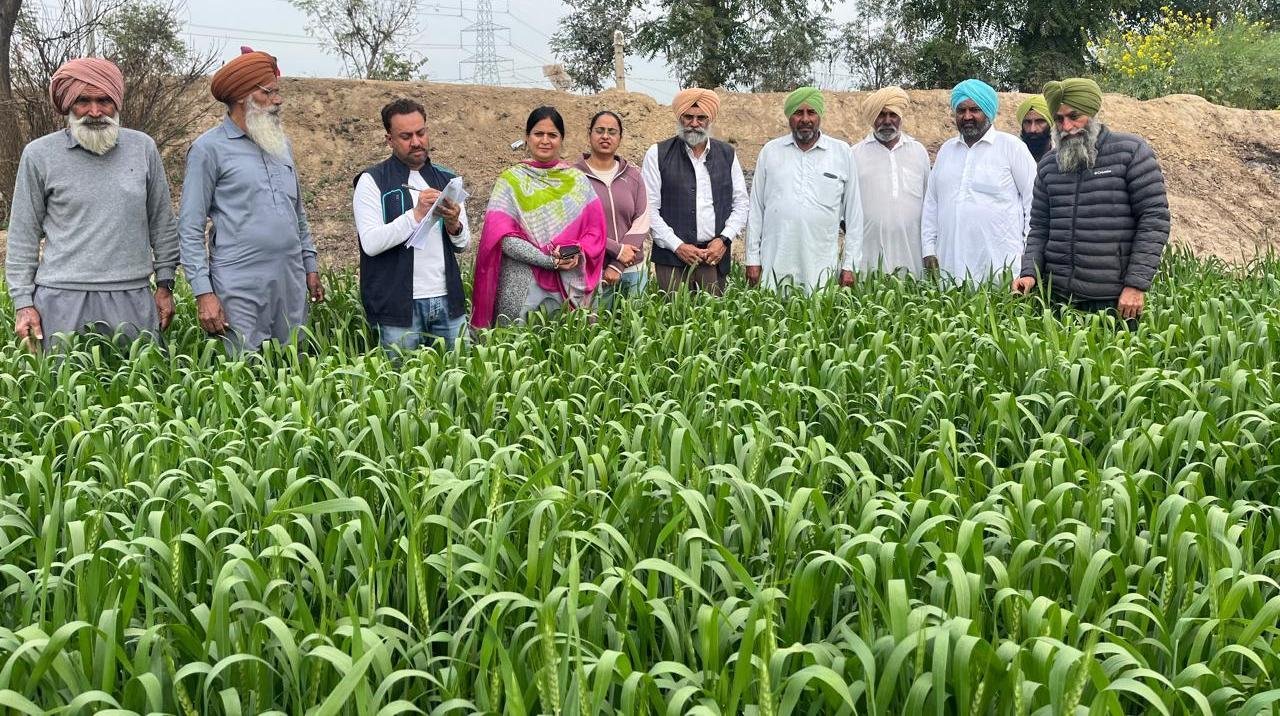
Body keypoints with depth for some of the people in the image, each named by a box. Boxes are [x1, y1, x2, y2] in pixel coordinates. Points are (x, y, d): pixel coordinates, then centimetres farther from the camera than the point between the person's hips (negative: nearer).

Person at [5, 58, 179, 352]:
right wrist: (22, 302, 1)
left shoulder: (143, 148, 6)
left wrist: (165, 284, 10)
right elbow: (23, 236, 5)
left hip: (134, 296, 2)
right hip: (63, 297, -1)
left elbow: (162, 224, 12)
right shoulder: (39, 155, 2)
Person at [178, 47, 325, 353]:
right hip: (240, 288, -6)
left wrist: (309, 265, 18)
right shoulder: (210, 148, -4)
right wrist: (203, 293, -13)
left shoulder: (280, 142, 15)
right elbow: (190, 228, -6)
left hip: (292, 283, 6)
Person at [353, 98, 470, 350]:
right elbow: (370, 243, -13)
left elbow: (463, 244, 14)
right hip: (399, 306, -4)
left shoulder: (446, 179, 12)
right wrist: (416, 214, -21)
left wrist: (454, 224, -8)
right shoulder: (372, 181, -2)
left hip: (448, 301, 4)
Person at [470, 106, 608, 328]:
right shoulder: (510, 181, 2)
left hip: (569, 286, 2)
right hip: (520, 286, -2)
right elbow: (502, 236, -7)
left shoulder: (578, 181, 9)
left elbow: (596, 230, 8)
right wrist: (550, 260, -16)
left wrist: (578, 254, -13)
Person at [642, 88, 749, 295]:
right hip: (672, 257, -2)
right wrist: (677, 246, -9)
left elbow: (741, 204, 13)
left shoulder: (727, 154, 12)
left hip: (715, 256, 2)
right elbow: (649, 209, -2)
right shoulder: (658, 154, 3)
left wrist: (724, 239, -2)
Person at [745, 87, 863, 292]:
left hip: (822, 266, 0)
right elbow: (756, 208, 10)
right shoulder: (770, 151, 9)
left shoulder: (842, 152, 6)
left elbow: (853, 212, 8)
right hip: (775, 265, 1)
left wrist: (849, 265, 4)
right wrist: (752, 259, 5)